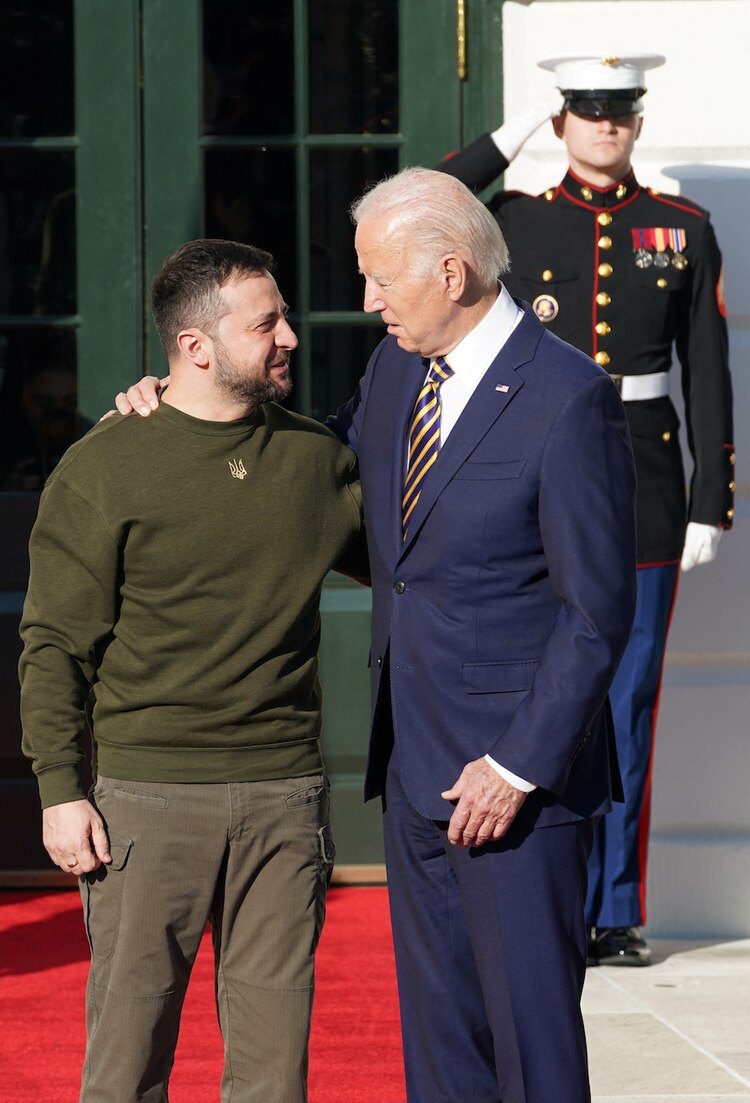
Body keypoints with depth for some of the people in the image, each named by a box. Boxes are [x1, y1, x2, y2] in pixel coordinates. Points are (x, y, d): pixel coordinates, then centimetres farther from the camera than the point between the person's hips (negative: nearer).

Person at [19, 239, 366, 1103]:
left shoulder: (316, 457, 9)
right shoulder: (102, 470, -4)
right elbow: (53, 644, -2)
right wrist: (59, 792, -7)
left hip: (286, 793, 4)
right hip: (150, 795, -3)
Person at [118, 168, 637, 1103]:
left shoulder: (568, 399, -17)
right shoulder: (396, 369, 7)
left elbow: (599, 611, -16)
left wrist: (519, 767, -18)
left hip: (516, 772, -8)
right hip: (414, 761, 8)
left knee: (530, 1022, -1)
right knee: (437, 1020, 13)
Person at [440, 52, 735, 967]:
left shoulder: (683, 230, 6)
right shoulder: (516, 224, 5)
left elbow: (708, 377, 6)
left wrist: (711, 504, 1)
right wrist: (513, 134, -1)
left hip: (644, 487, 1)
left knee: (626, 706, 4)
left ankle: (614, 914, 11)